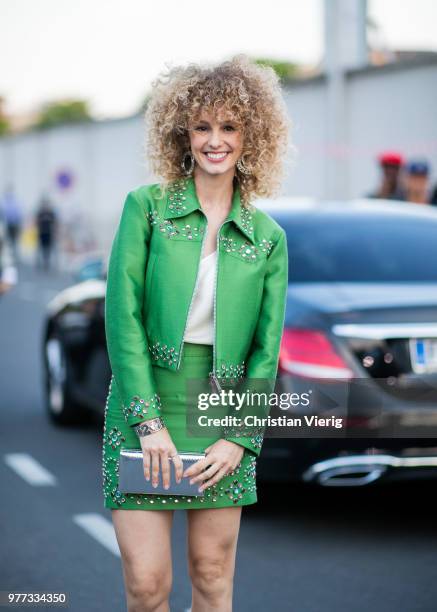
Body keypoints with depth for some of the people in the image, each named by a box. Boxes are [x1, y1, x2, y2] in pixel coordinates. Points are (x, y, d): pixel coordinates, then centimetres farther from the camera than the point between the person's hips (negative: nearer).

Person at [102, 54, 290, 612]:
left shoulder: (268, 236, 6)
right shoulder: (146, 206, 0)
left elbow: (267, 346, 4)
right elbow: (123, 316, -7)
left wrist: (240, 438, -7)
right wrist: (149, 421, -14)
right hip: (146, 405, -2)